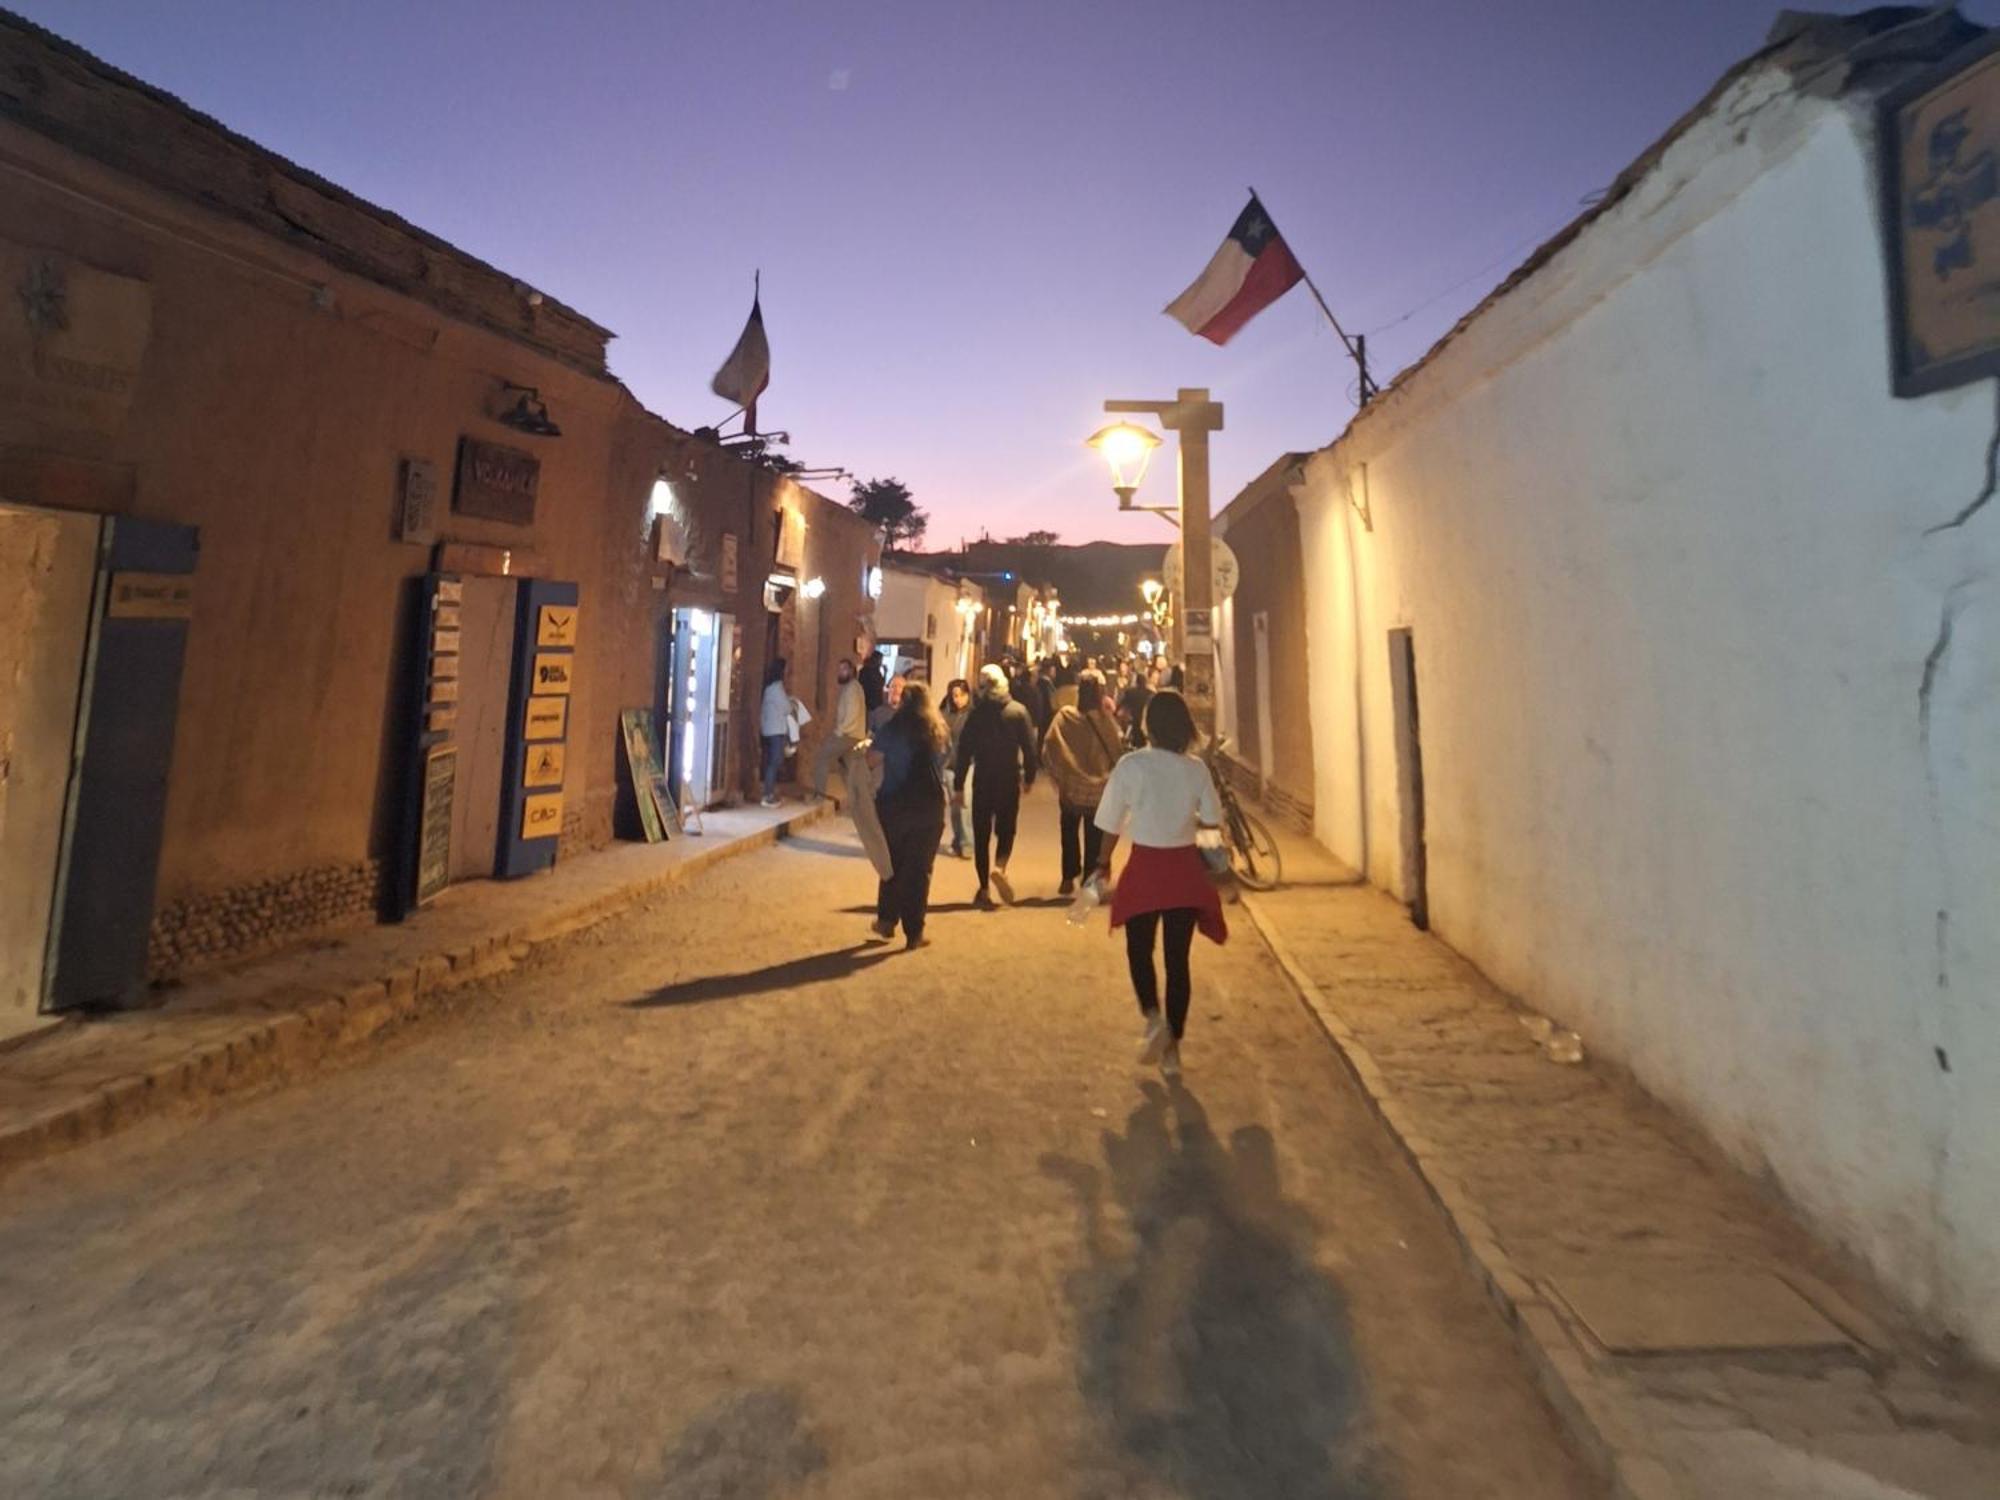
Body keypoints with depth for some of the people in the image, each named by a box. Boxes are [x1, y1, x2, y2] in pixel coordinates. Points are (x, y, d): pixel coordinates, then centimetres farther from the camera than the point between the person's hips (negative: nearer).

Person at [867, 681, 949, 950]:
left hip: (894, 803, -1)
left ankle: (887, 920, 26)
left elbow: (872, 760, -6)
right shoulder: (940, 731, 3)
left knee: (892, 863, 17)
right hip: (930, 805, 1)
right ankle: (914, 932, 8)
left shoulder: (892, 729, -6)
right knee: (920, 868, 6)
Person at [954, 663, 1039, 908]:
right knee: (1006, 828, 15)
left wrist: (958, 784, 0)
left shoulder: (976, 713, -3)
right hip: (1009, 779, 0)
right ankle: (999, 866, -12)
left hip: (982, 780, 0)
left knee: (981, 834, 8)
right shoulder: (1018, 711, -2)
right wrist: (1030, 775, 10)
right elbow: (1029, 746, -2)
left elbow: (965, 750, -4)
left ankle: (984, 889, 7)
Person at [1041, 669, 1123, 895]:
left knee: (1070, 835, 22)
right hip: (1099, 791, -1)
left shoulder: (1064, 716, -12)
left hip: (1071, 788, 2)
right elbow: (1117, 753, -9)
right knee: (1094, 839, 13)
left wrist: (1059, 776, 1)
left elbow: (1048, 751, -10)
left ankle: (1069, 878, 27)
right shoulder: (1106, 720, -15)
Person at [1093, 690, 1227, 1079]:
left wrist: (1103, 863, 9)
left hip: (1145, 867, -2)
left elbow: (1111, 824, -5)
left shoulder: (1131, 765, -11)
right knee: (1178, 958, 11)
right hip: (1185, 868, 2)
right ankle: (1172, 1046, 18)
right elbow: (1212, 820, 3)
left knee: (1139, 950, 18)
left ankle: (1153, 1017, -4)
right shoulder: (1196, 769, -5)